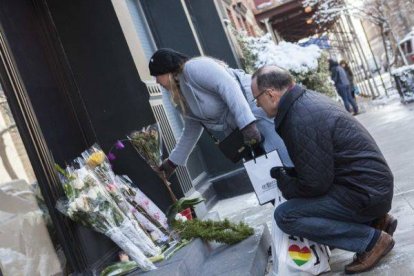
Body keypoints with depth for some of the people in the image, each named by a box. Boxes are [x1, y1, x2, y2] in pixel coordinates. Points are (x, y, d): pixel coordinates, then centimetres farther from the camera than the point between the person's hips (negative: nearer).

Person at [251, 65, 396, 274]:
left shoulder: (300, 121, -25)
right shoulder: (307, 99, 6)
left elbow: (315, 185, -21)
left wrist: (282, 182, -4)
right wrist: (286, 174, 13)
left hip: (366, 193, -10)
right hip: (371, 181, 10)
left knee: (285, 216, -16)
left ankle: (372, 239, -6)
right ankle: (376, 220, 18)